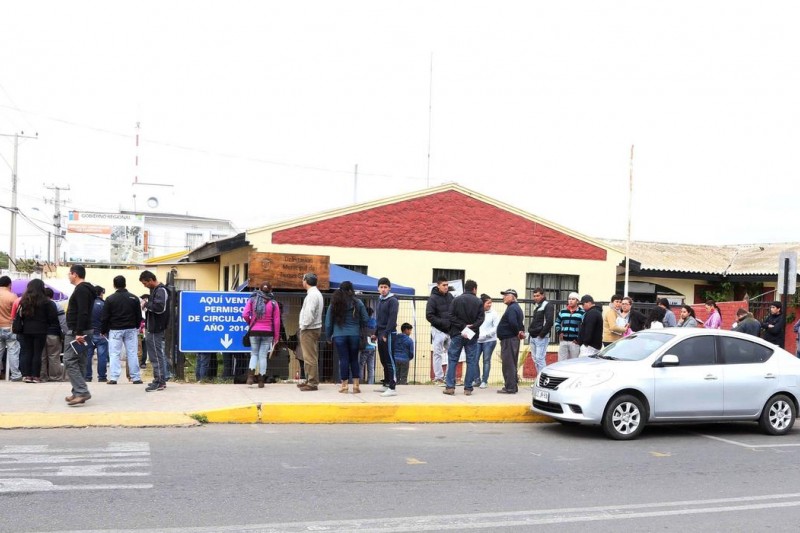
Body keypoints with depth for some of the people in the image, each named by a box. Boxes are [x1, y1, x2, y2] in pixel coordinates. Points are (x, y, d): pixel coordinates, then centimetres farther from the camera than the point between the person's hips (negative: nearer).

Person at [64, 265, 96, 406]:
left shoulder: (80, 290, -15)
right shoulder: (86, 289, 17)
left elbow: (83, 313, -25)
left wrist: (78, 333, -27)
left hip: (76, 332, -10)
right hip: (81, 331, 10)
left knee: (70, 361, -11)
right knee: (79, 362, 11)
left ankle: (82, 392, -16)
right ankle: (79, 392, 14)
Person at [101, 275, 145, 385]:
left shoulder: (110, 299, -6)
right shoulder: (134, 298, 1)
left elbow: (105, 317, -4)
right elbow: (139, 316, 6)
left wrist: (103, 331, 7)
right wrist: (136, 327, 21)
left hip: (115, 330, -2)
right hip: (131, 330, 2)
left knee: (114, 354, 2)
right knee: (132, 353, 4)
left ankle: (114, 378, -3)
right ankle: (136, 377, 5)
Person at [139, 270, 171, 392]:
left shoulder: (160, 291, -15)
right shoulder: (155, 290, 15)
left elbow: (159, 307, -28)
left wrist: (146, 304, -15)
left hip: (156, 329, -10)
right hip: (153, 328, 10)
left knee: (156, 355, -6)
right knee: (158, 355, 14)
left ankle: (159, 382, -2)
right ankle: (161, 380, 21)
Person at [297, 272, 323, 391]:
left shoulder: (312, 295, -16)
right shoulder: (316, 293, 16)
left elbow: (309, 313, -24)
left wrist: (303, 326, -14)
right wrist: (303, 325, 12)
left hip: (309, 330, -10)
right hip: (312, 329, 10)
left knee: (310, 357, -8)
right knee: (309, 357, 16)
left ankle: (312, 383, -6)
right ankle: (309, 380, 23)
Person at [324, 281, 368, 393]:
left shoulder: (334, 304, 2)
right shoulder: (358, 303, 0)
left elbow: (328, 322, 5)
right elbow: (365, 320, 0)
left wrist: (328, 336, 14)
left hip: (339, 336, 0)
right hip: (355, 335, 0)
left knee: (343, 360, 4)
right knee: (354, 359, 11)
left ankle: (345, 385, 5)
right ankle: (356, 385, 10)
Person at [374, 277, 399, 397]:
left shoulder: (393, 301, -9)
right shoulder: (380, 301, 16)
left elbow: (392, 319, -16)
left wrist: (386, 334, -19)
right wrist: (376, 333, 16)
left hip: (389, 334, -8)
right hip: (381, 334, 8)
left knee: (390, 361, -9)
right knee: (383, 360, 13)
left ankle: (392, 388, -11)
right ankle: (386, 384, 22)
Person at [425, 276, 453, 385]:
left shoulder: (450, 296, 7)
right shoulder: (433, 298, -9)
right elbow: (429, 316, -13)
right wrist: (443, 322, -20)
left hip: (450, 330, 5)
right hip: (438, 330, -5)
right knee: (438, 354, 0)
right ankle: (439, 378, 6)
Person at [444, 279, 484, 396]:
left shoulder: (456, 300, 2)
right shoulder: (479, 302, 1)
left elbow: (451, 317, -6)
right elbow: (481, 319, -8)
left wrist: (463, 326, -8)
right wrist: (471, 326, -14)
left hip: (457, 334, 0)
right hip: (472, 335, 0)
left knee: (452, 360, 6)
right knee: (471, 361, 6)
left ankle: (450, 386, 0)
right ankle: (468, 388, 4)